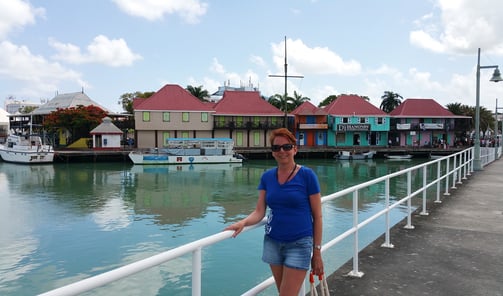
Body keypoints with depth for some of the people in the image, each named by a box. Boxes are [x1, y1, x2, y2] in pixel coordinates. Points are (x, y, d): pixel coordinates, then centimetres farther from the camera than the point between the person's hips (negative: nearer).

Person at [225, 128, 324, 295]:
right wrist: (243, 222, -20)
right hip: (272, 243, 4)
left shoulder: (307, 175, -9)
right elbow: (259, 212, 1)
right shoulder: (267, 177, 3)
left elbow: (317, 216, -5)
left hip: (299, 244, -4)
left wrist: (317, 252, -5)